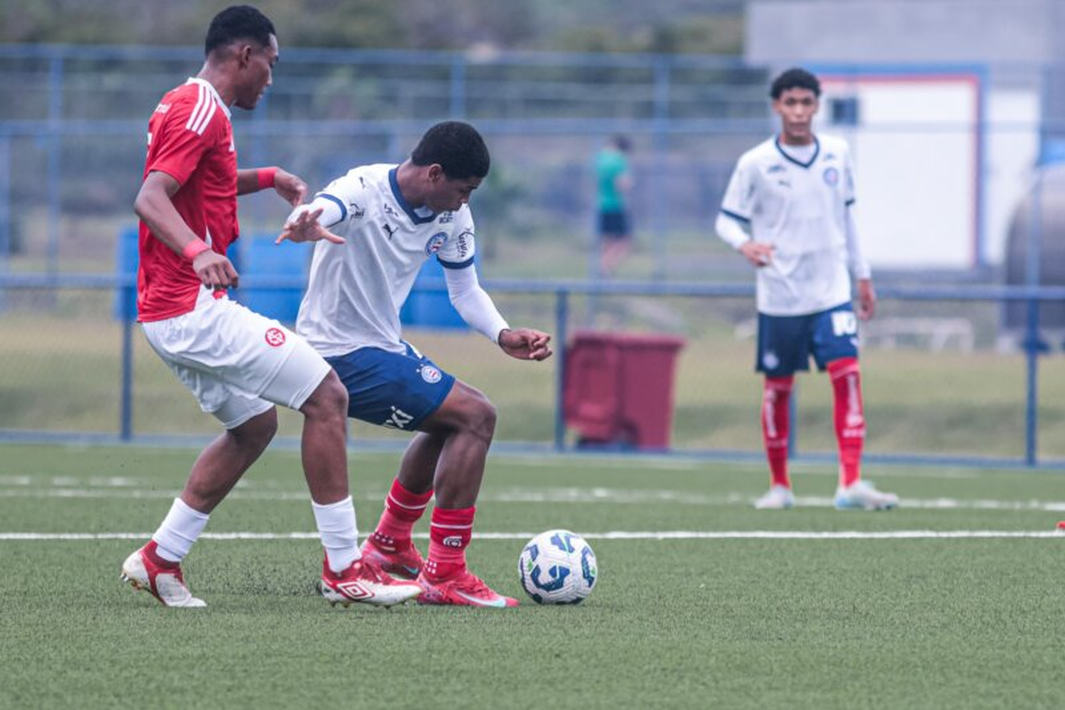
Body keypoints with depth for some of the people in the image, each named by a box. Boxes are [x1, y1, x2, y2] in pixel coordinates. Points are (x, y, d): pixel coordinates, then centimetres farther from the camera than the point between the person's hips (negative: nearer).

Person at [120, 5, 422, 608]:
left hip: (169, 313, 11)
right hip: (196, 308, -11)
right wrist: (197, 252, -43)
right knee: (328, 397, -9)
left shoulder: (185, 107, 17)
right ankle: (344, 569, -8)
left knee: (254, 426, 22)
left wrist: (267, 179, 30)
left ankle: (160, 559, 19)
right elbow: (150, 199, -28)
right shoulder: (202, 111, -14)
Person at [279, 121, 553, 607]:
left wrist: (502, 335, -8)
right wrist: (306, 227, -71)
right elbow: (318, 213, -45)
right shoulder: (363, 192, -24)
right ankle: (444, 576, -17)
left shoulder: (452, 218, 0)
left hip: (382, 346, 10)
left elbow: (465, 288, 11)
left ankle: (388, 545, 48)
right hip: (342, 353, -10)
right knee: (475, 416, -18)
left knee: (452, 420, 30)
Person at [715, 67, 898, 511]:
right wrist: (744, 244, -24)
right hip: (779, 295, -2)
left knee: (847, 374, -13)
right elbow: (727, 220, -2)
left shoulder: (837, 155, 5)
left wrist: (862, 274, 19)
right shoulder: (755, 164, -6)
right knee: (777, 388, 5)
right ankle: (779, 485, 20)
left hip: (831, 291, 2)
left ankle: (851, 484, -17)